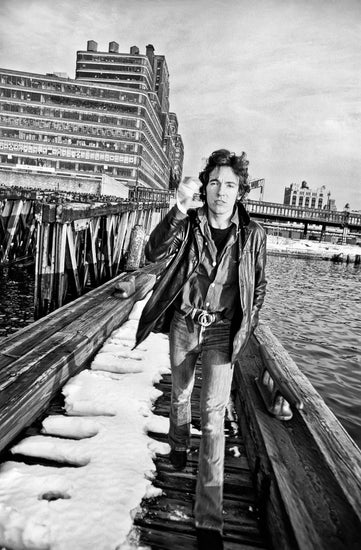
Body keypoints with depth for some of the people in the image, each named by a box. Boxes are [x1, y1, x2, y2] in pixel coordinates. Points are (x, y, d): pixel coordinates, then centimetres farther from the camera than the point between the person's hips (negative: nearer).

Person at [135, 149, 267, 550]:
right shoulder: (188, 222, -8)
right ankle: (178, 444, 54)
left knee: (213, 415, -5)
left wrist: (245, 328, 2)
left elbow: (259, 285, 6)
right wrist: (178, 209, -36)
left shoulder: (252, 234, -7)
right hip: (183, 323, 2)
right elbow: (155, 253, -25)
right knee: (180, 394, 22)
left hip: (222, 330, -1)